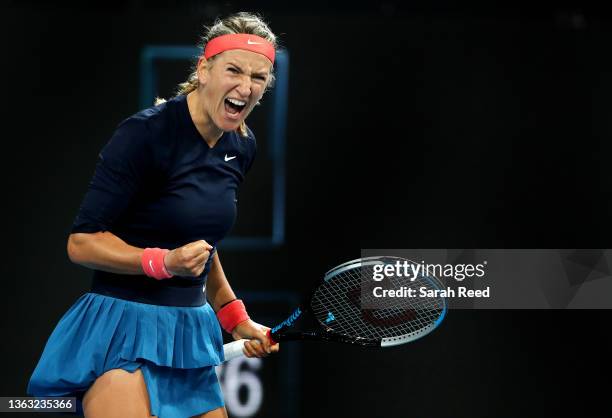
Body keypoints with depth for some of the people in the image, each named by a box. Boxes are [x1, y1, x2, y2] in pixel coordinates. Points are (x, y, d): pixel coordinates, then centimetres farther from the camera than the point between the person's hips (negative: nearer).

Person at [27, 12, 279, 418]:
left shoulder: (242, 147, 7)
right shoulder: (147, 133, -15)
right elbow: (82, 242, -14)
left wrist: (235, 318, 21)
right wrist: (165, 262, -26)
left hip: (191, 330, 7)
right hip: (124, 326, -7)